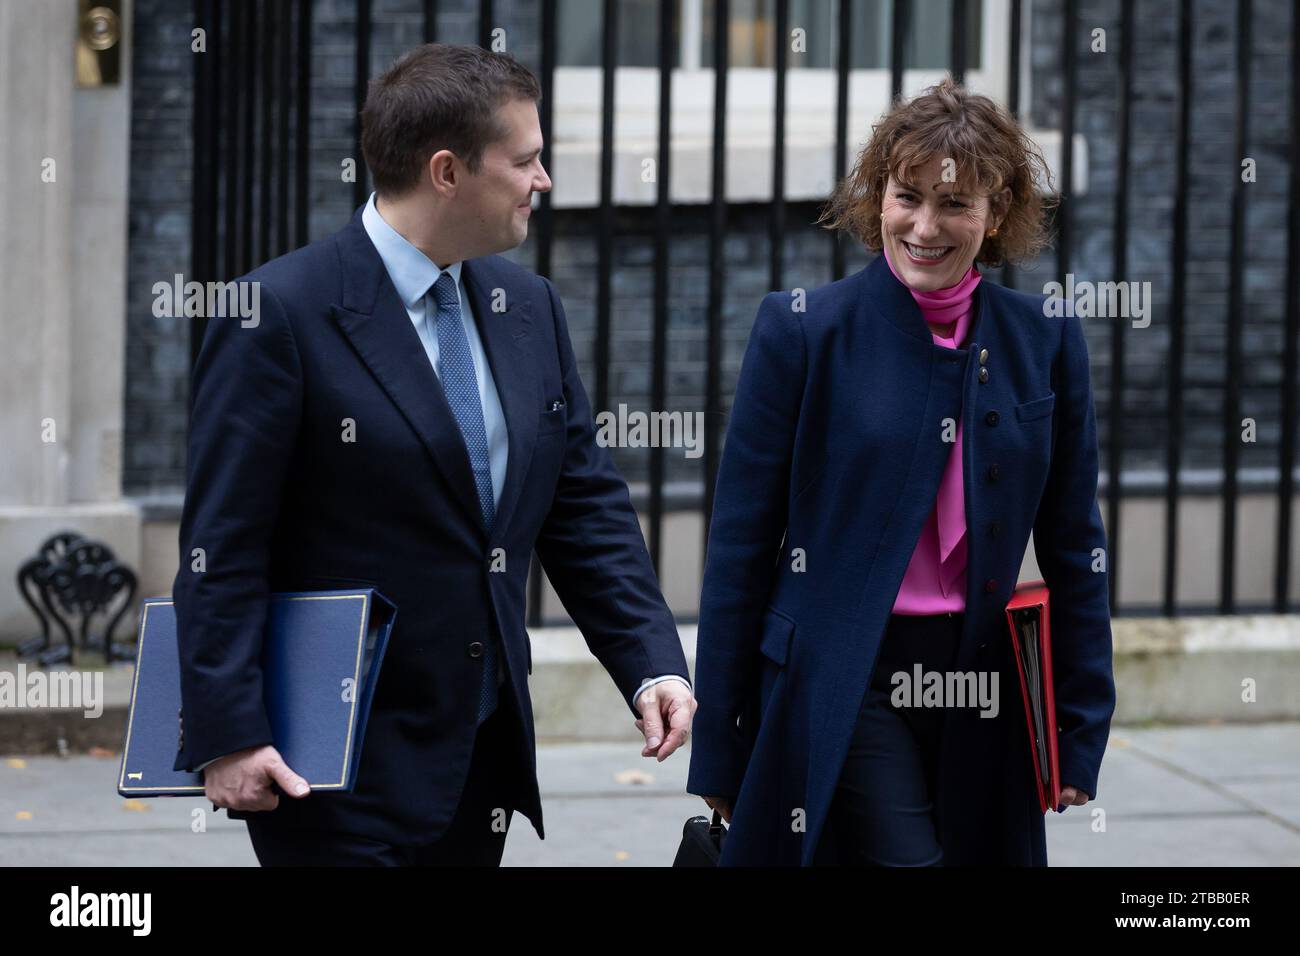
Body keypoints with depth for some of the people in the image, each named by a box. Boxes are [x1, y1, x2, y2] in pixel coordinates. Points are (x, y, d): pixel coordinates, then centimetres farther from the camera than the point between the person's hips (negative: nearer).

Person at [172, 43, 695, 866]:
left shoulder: (530, 309, 9)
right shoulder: (283, 313, -13)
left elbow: (587, 505, 11)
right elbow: (221, 547, -13)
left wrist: (652, 666, -1)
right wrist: (229, 736, -18)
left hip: (484, 757, 7)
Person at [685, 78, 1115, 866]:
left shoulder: (1045, 342, 5)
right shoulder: (802, 330, -3)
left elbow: (1073, 549, 10)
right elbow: (741, 543, -2)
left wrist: (1082, 730, 6)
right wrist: (719, 746, -4)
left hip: (983, 698, 4)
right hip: (844, 686, -4)